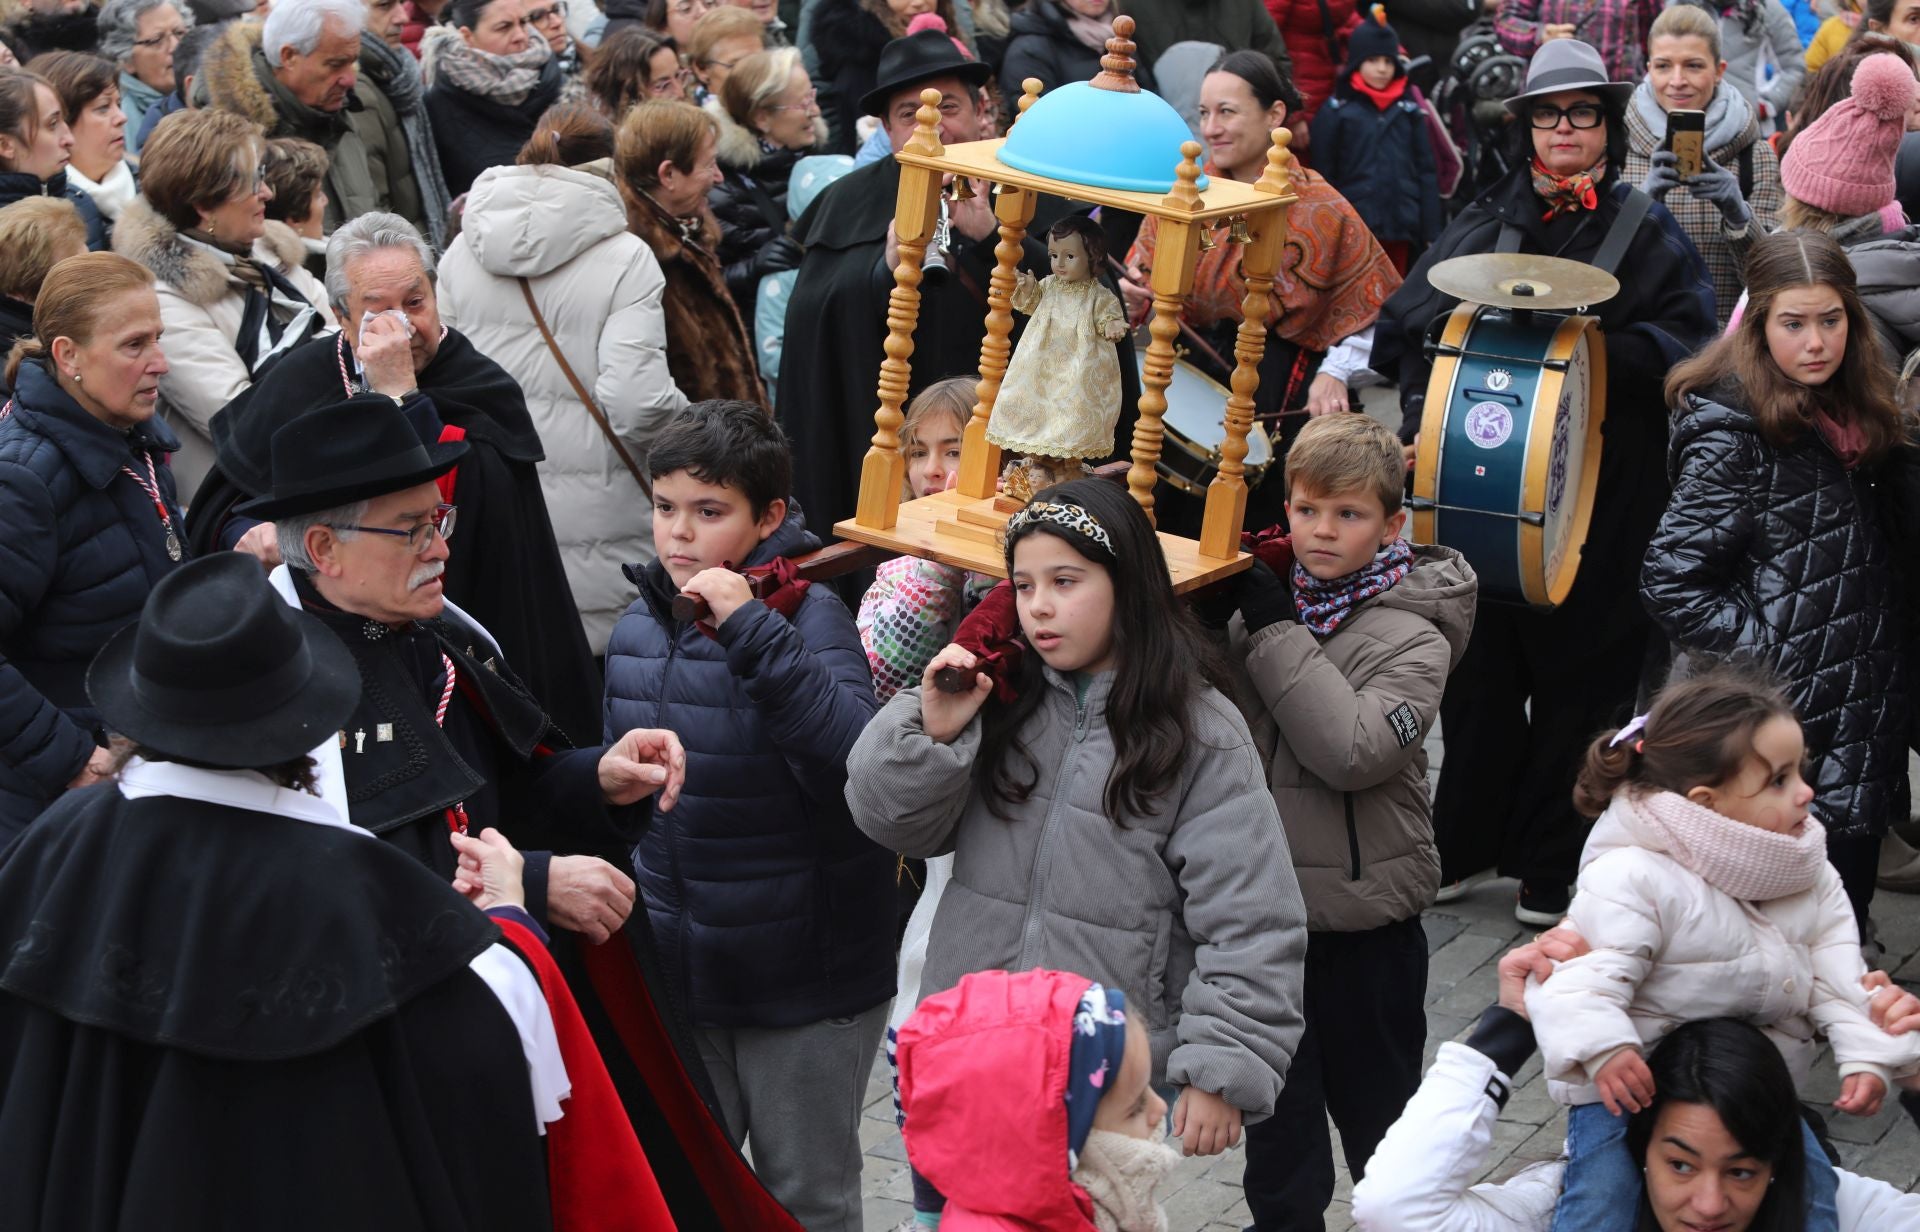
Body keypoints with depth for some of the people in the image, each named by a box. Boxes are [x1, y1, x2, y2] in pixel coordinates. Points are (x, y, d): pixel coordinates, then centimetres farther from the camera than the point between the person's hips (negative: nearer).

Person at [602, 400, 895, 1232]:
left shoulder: (808, 615, -17)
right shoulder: (641, 623, 1)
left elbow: (855, 756, -34)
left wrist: (751, 630, -38)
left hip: (803, 978, -5)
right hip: (678, 975, 5)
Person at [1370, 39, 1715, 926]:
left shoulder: (1648, 234, 5)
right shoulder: (1485, 222, 12)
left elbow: (1688, 343, -7)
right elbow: (1405, 324, 7)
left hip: (1599, 498, -2)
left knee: (1580, 670, 1)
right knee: (1480, 662, 6)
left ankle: (1553, 867, 13)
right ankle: (1460, 845, 21)